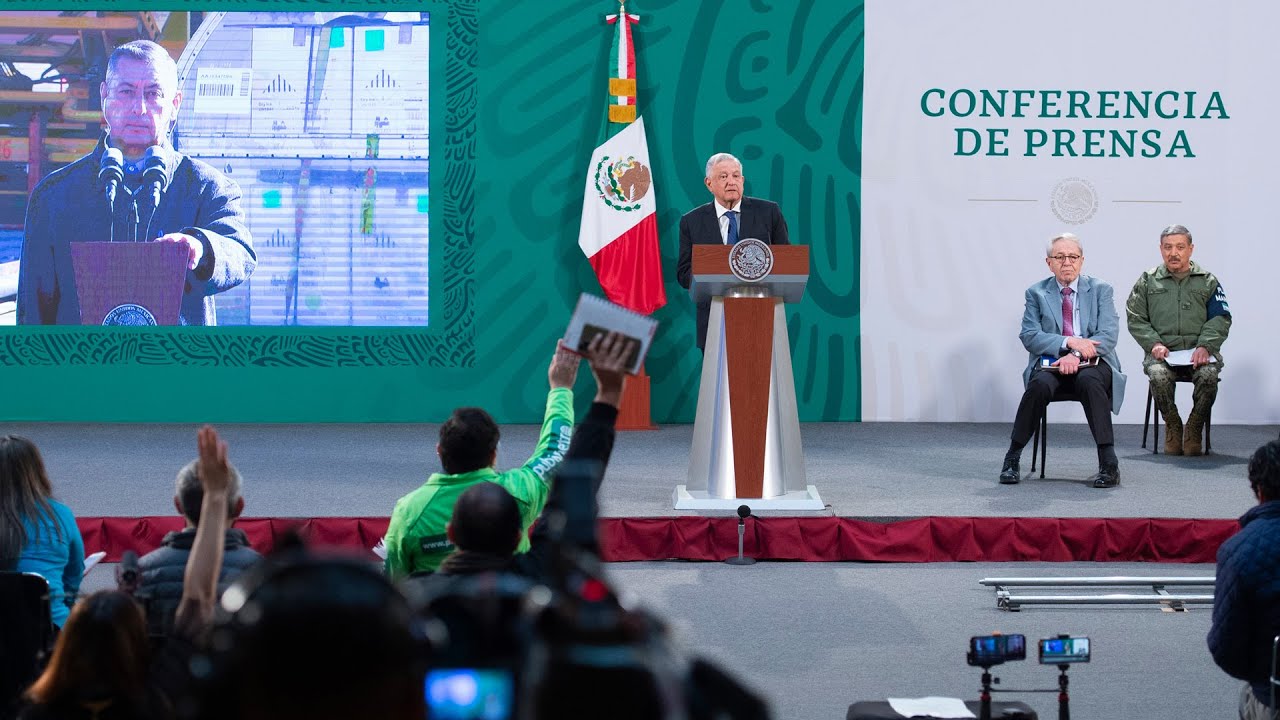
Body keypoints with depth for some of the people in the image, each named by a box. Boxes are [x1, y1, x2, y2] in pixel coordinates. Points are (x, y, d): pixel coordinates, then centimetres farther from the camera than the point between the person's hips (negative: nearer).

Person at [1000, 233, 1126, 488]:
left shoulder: (1100, 290, 8)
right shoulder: (1036, 293, 9)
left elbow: (1108, 335, -4)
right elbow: (1030, 336, -2)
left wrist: (1077, 356, -21)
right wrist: (1069, 342, -17)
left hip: (1092, 364, -1)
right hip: (1051, 363, 1)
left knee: (1089, 381, -36)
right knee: (1039, 384, -34)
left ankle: (1109, 464, -37)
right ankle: (1012, 459, -23)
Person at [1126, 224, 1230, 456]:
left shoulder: (1208, 281, 13)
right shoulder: (1148, 281, 14)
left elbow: (1221, 320, 6)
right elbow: (1136, 319, 10)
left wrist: (1205, 346, -11)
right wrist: (1154, 343, -7)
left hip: (1199, 352, 0)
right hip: (1163, 352, 0)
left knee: (1208, 375, -33)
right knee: (1158, 375, -34)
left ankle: (1194, 429, -13)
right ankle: (1173, 427, -12)